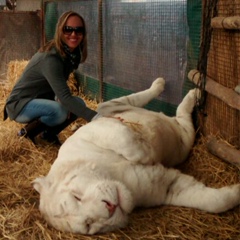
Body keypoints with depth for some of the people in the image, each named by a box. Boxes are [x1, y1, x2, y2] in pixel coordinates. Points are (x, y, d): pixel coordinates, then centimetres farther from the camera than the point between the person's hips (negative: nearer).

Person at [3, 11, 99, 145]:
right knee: (59, 111, -32)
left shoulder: (71, 53, -3)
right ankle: (27, 133, -9)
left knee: (79, 104, -5)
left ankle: (49, 133, 9)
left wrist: (59, 97, -15)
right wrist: (94, 117, -45)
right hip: (20, 104, -8)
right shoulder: (50, 57, -29)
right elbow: (65, 96, -36)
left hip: (41, 100, 8)